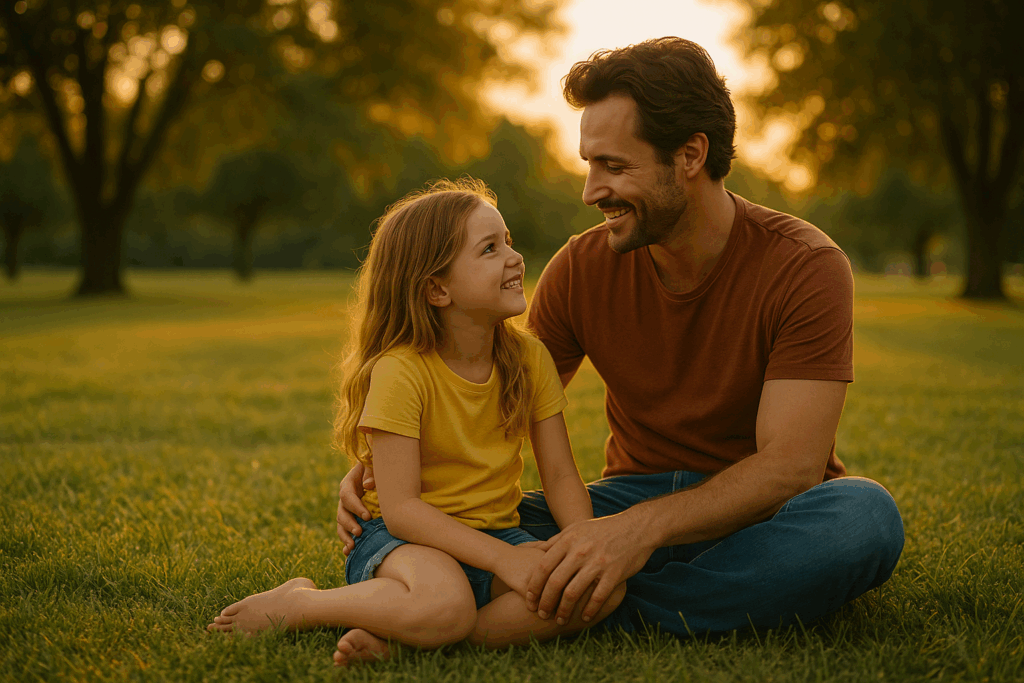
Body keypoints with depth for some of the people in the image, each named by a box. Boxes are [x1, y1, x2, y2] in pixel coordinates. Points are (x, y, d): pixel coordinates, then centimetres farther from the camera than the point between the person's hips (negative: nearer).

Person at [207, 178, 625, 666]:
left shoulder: (530, 358, 1)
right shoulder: (401, 370, -16)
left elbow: (560, 476, 2)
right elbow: (400, 508, -20)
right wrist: (503, 557, -26)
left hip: (497, 534, 6)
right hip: (400, 538, -6)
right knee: (445, 603, -39)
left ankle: (393, 640, -20)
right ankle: (298, 603, -9)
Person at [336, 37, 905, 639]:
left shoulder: (806, 267, -16)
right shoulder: (581, 268, -4)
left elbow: (792, 464, -25)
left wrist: (645, 525, -40)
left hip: (756, 517, -2)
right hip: (635, 496, 2)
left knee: (866, 516, -38)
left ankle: (602, 614, -28)